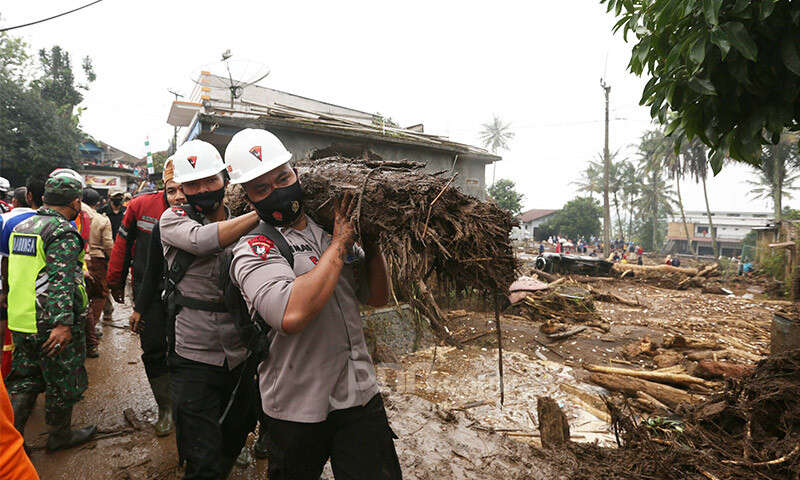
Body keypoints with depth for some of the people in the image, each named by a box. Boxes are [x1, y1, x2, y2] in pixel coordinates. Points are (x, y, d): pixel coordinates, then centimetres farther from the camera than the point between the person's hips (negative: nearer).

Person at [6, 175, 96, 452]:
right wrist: (63, 323, -28)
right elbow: (61, 281, -26)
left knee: (24, 380, 21)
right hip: (51, 325, -8)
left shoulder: (21, 227, 10)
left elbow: (16, 274, 21)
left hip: (21, 323, 8)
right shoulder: (63, 232, -18)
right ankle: (60, 435, 25)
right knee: (62, 382, 10)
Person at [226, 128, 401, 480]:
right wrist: (338, 246, -23)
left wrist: (372, 244, -7)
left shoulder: (332, 229, 4)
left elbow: (377, 297, 9)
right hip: (298, 409, -3)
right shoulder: (253, 250, -13)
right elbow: (291, 315, -33)